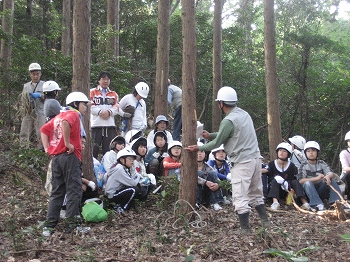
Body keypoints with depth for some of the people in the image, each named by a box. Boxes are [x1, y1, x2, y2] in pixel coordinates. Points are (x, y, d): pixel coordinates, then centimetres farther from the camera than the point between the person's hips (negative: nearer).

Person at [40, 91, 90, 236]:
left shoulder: (59, 116, 21)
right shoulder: (74, 114, -4)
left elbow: (44, 129, 20)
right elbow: (66, 123, -26)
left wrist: (47, 148, 13)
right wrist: (68, 143, -19)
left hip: (56, 157, 8)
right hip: (70, 156, -8)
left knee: (57, 192, 11)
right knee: (74, 190, -3)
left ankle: (49, 226, 9)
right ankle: (73, 224, -3)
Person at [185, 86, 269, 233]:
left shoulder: (228, 121, -16)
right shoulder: (244, 114, 10)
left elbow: (217, 143, -7)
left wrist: (199, 148, 6)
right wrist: (210, 135, 21)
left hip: (242, 162, -9)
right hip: (256, 158, 9)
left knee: (240, 197, 0)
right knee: (256, 193, 19)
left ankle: (245, 229, 4)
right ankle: (265, 222, 24)